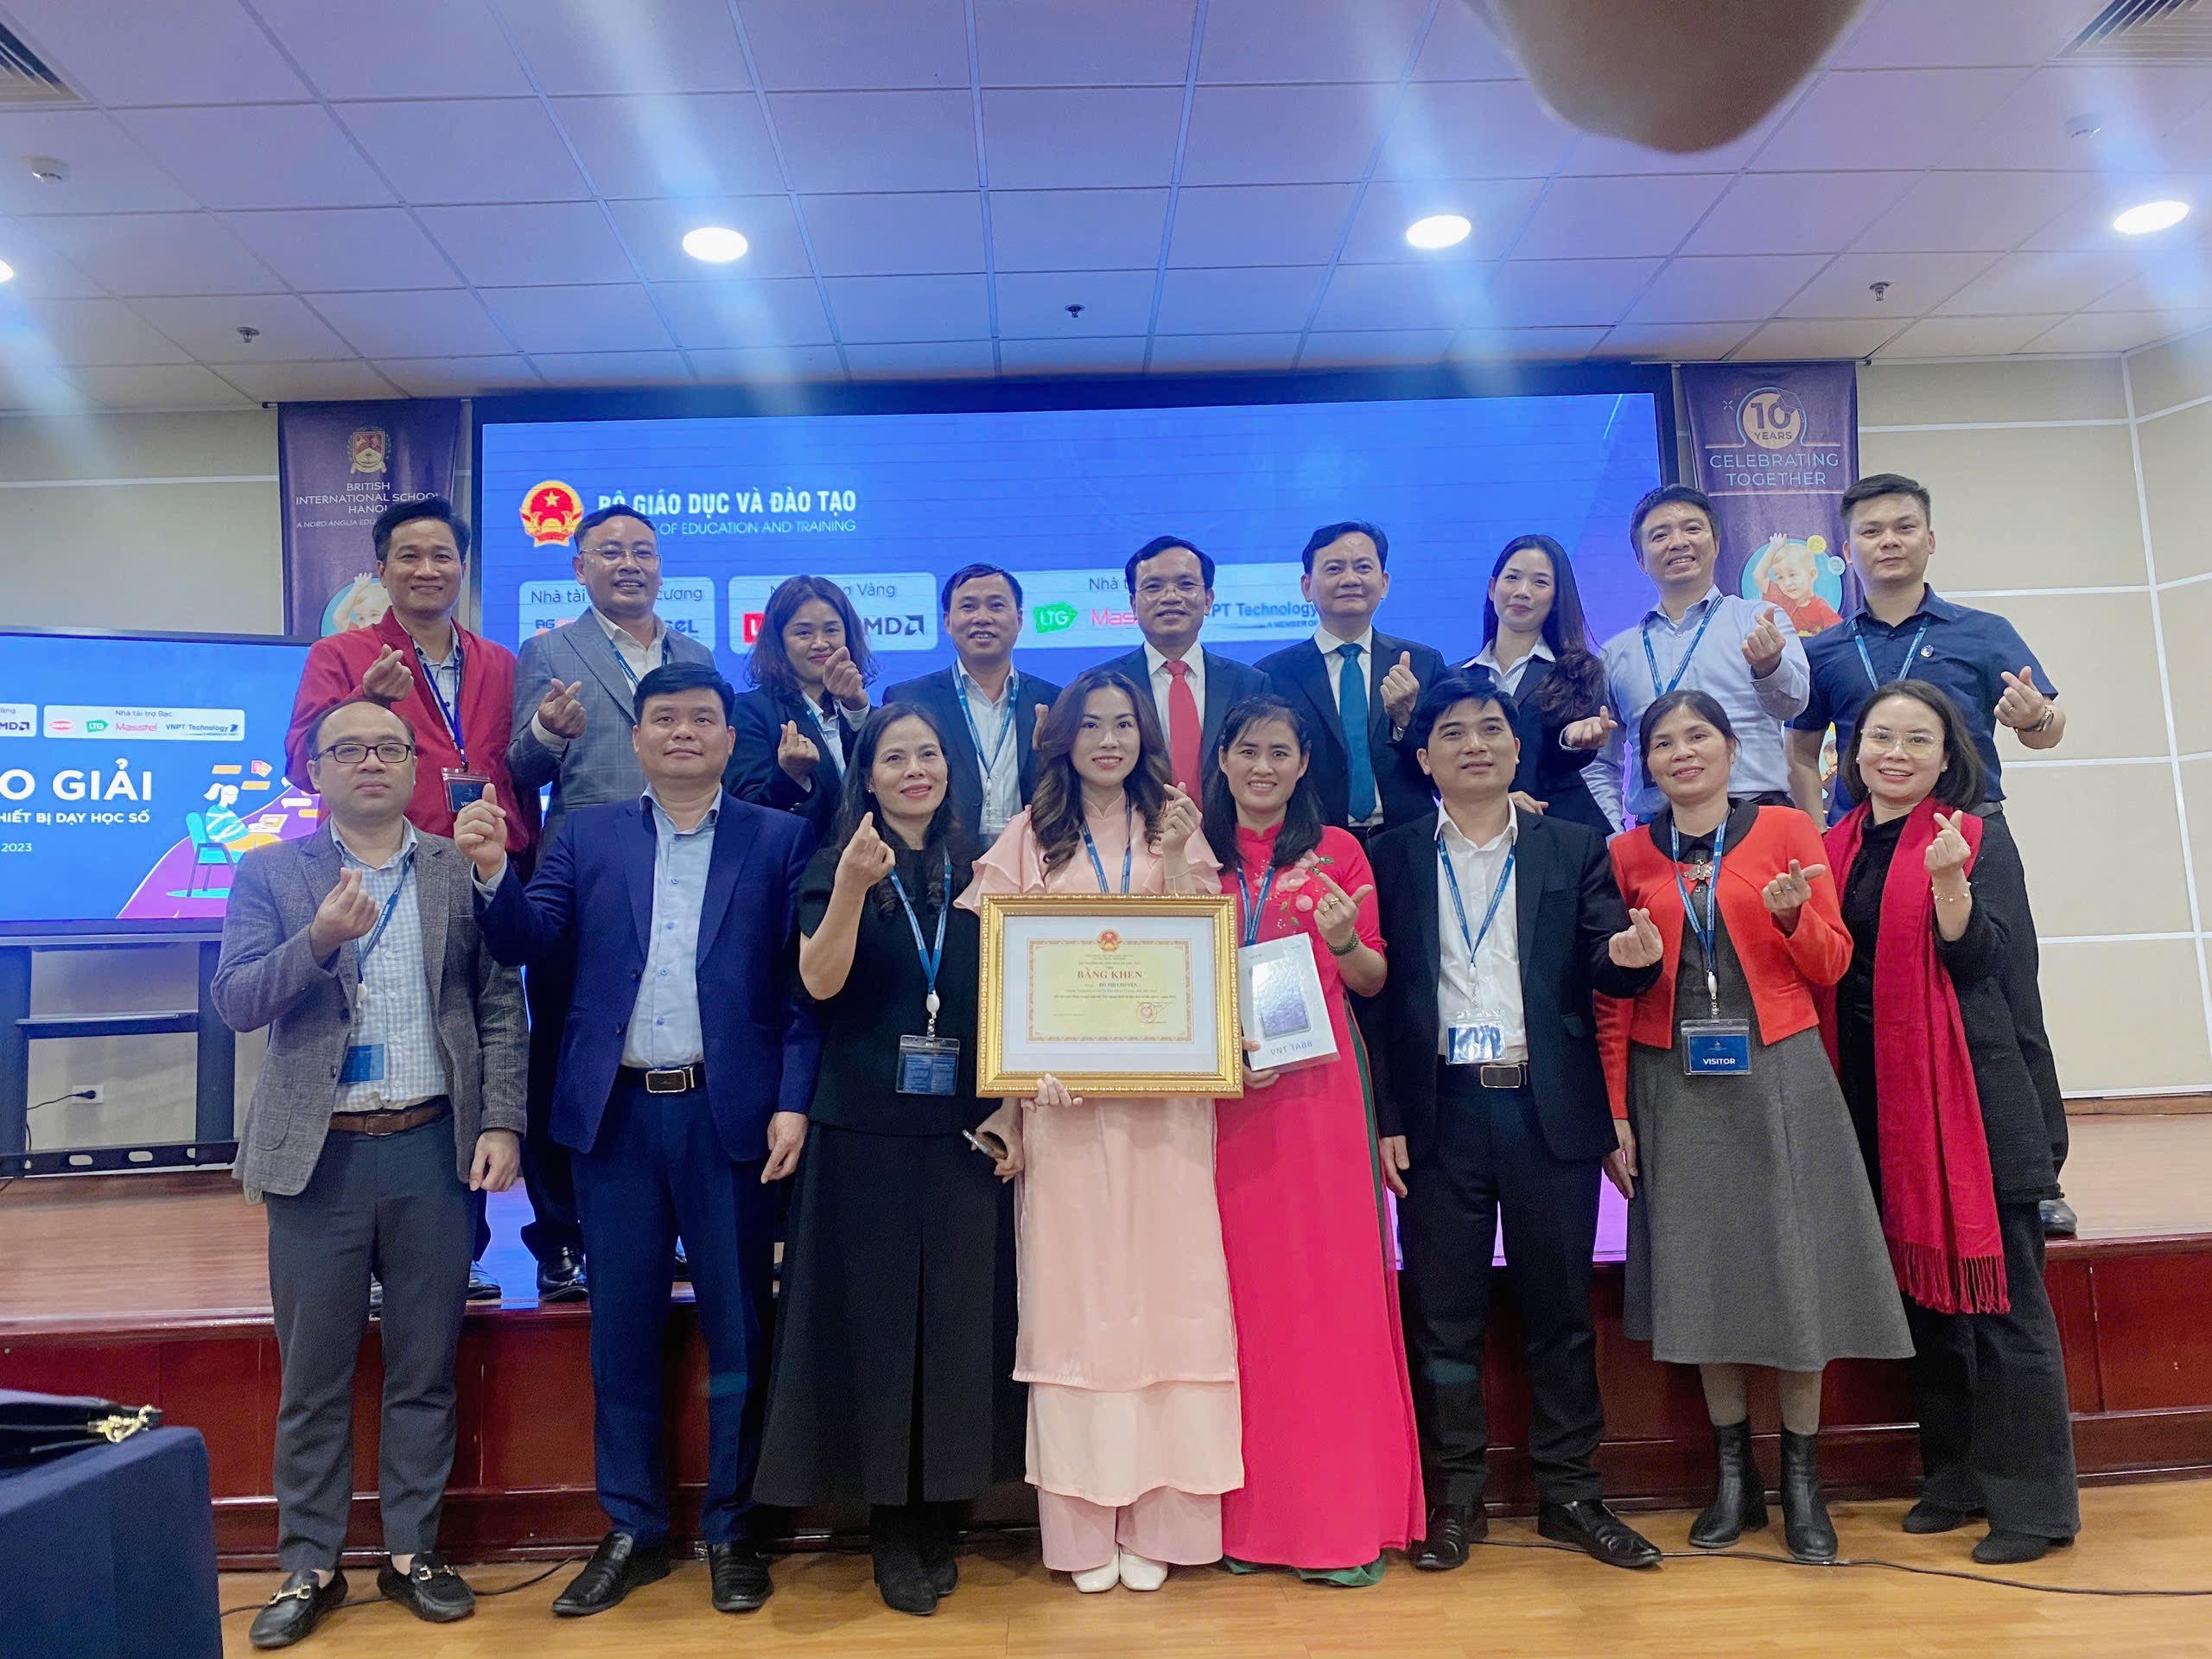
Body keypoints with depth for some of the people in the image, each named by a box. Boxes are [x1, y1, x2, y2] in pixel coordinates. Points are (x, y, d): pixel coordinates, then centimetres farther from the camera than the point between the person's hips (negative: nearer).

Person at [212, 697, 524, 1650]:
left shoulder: (462, 872, 5)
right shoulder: (271, 874, 4)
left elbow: (499, 1007, 3)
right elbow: (235, 1002, -5)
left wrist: (500, 1123, -5)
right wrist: (318, 940, -22)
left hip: (434, 1148, 1)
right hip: (319, 1153, 0)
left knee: (425, 1367, 9)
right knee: (313, 1374, 9)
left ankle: (412, 1552, 25)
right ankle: (309, 1567, 25)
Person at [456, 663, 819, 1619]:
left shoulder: (779, 840, 2)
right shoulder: (586, 836, 9)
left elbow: (806, 983, -3)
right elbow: (524, 944, 0)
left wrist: (794, 1101, -10)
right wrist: (490, 869, -18)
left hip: (731, 1113, -2)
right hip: (615, 1113, 2)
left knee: (737, 1329, 8)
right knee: (620, 1329, 12)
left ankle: (733, 1531, 25)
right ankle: (632, 1531, 28)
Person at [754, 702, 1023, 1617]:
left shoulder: (978, 869, 7)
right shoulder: (832, 867, 1)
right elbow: (819, 982, -13)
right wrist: (852, 884, -27)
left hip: (965, 1130, 2)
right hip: (866, 1130, -2)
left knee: (959, 1320, 6)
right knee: (877, 1323, 4)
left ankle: (943, 1517, 21)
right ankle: (891, 1530, 17)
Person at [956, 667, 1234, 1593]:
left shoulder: (1175, 830, 12)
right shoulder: (1029, 838, 8)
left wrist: (1176, 860, -8)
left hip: (1163, 1098, 1)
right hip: (1063, 1096, -1)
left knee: (1163, 1282, 1)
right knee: (1072, 1287, 1)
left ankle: (1156, 1518, 12)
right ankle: (1083, 1525, 11)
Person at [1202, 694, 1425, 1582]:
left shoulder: (1338, 851, 6)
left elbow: (1374, 980, 7)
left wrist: (1345, 944, -15)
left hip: (1317, 1084, -1)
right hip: (1220, 1092, 1)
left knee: (1332, 1282, -1)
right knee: (1242, 1285, 4)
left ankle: (1344, 1514, 10)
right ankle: (1251, 1510, 17)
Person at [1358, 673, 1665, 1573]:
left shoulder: (1575, 850, 8)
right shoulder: (1392, 859, 5)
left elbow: (1603, 969, -1)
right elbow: (1375, 993, 1)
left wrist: (1629, 955, -25)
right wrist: (1386, 1119, -4)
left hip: (1550, 1110, 1)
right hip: (1440, 1112, 0)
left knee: (1561, 1306, 10)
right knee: (1442, 1313, 7)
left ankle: (1570, 1493, 24)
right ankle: (1455, 1498, 21)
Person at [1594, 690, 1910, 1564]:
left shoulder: (1787, 831, 2)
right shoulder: (1627, 854, 4)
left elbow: (1831, 966, 3)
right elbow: (1613, 996, 4)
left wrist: (1793, 915, -18)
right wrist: (1616, 1113, 1)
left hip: (1779, 1074, -1)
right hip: (1674, 1087, 1)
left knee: (1793, 1264, 2)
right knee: (1700, 1271, 7)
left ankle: (1802, 1478, 20)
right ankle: (1735, 1474, 23)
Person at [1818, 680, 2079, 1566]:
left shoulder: (1980, 839, -4)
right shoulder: (1837, 847, 11)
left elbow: (1977, 961, -14)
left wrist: (1948, 879, -27)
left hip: (1971, 1096, -6)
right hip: (1878, 1097, 6)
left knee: (1997, 1296, -1)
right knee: (1921, 1288, 15)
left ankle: (2033, 1501, 12)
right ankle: (1956, 1475, 29)